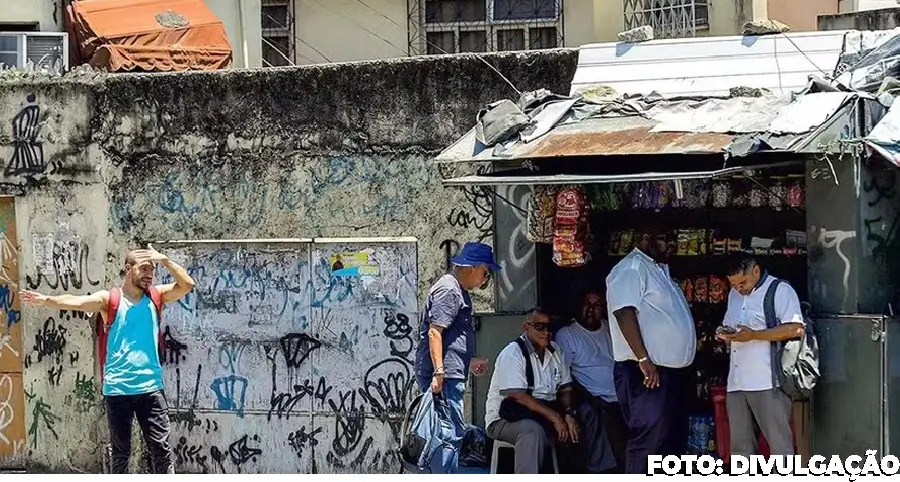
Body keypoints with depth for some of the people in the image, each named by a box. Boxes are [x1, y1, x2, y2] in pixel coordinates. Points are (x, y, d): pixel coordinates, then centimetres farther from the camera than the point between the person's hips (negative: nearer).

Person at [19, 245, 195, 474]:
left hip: (150, 387, 2)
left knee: (161, 447, 0)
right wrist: (46, 300, -35)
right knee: (121, 451, 7)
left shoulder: (155, 296, 9)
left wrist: (164, 260, -10)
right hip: (117, 388, -2)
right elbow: (77, 302, -18)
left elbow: (187, 285, -1)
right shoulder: (109, 299, -2)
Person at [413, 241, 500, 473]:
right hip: (444, 376, -11)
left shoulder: (459, 291, 22)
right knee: (449, 434, -13)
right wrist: (438, 371, -25)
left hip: (450, 375, 11)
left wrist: (470, 361, 38)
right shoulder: (449, 290, -11)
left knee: (454, 434, 14)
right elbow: (434, 332, -19)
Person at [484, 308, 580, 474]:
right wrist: (553, 416, -23)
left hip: (544, 416, 7)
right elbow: (518, 396, -21)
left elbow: (565, 389, 9)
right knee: (533, 430, -37)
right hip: (505, 420, -7)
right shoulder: (512, 353, -14)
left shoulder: (555, 352, 9)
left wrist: (568, 414, -12)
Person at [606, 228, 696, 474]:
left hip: (671, 370, 10)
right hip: (647, 371, -10)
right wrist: (644, 359, -26)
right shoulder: (631, 268, -11)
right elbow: (625, 314, -21)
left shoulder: (659, 269, 19)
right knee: (649, 440, -11)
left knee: (673, 438, 13)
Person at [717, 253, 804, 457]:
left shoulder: (780, 291, -5)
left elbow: (796, 329, -16)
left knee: (778, 441, -6)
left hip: (767, 382, -8)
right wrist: (725, 334, 5)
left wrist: (753, 335, -19)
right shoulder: (734, 294, 20)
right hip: (737, 382, 8)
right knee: (740, 444, 10)